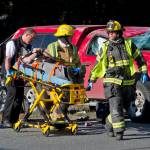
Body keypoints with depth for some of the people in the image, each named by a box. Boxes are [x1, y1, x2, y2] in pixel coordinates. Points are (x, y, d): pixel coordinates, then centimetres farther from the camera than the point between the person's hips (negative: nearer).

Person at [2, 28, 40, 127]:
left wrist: (35, 53, -13)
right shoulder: (12, 43, -3)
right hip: (13, 74, -7)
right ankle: (6, 120, -10)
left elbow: (27, 60, 1)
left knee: (20, 97, 4)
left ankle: (14, 120, 9)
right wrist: (9, 72, -15)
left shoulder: (29, 47, 15)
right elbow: (8, 59, -8)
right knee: (12, 95, -12)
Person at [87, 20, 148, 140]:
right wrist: (91, 81, 13)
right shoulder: (105, 47, 5)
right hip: (112, 82, -2)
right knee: (116, 107, -15)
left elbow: (139, 58, 16)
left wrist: (144, 73, 7)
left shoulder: (128, 44, 6)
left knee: (123, 107, 10)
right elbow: (98, 65, 13)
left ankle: (109, 123, 32)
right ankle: (119, 131, -14)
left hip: (127, 82, 2)